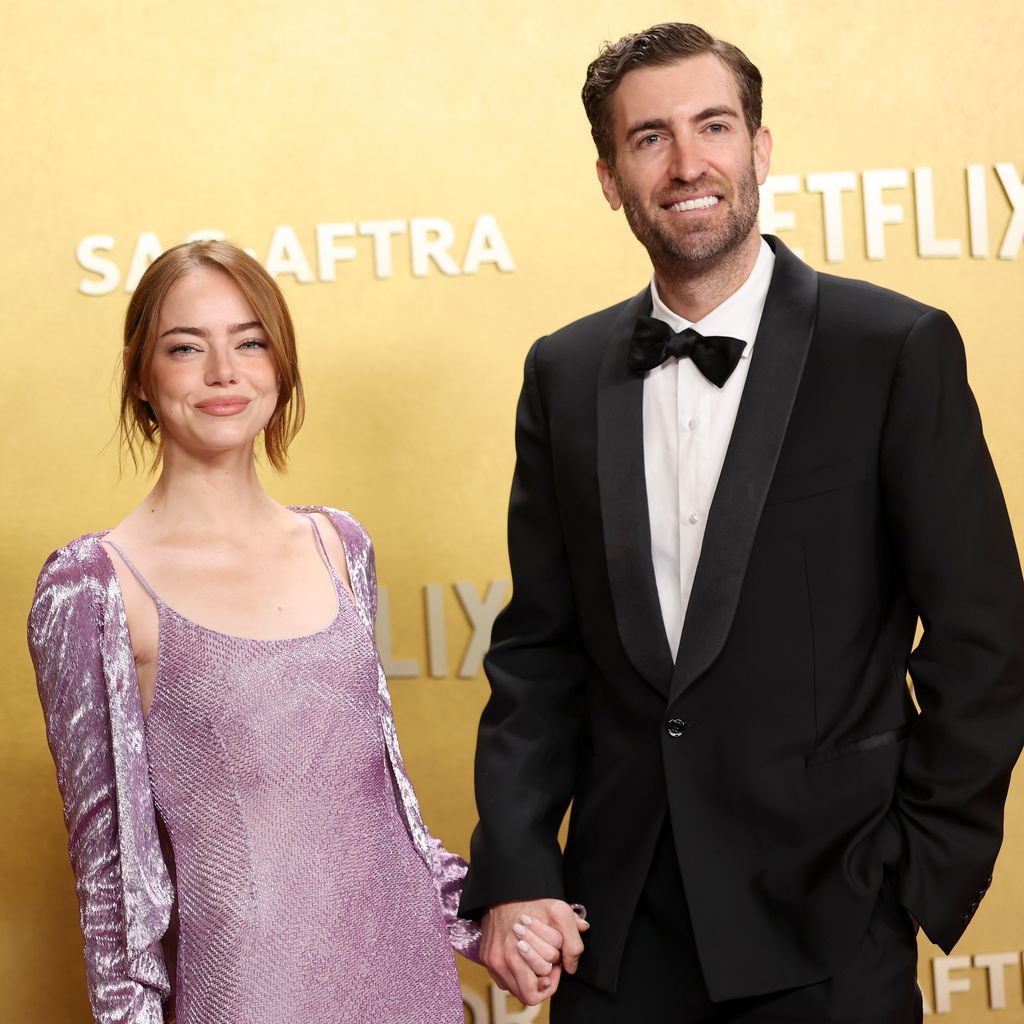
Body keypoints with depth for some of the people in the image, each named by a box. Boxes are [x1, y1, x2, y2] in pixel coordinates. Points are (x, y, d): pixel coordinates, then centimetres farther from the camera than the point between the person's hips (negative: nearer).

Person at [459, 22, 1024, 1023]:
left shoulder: (898, 349, -8)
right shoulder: (565, 373, 4)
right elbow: (539, 644, 5)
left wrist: (924, 878, -7)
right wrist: (513, 873, -3)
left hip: (826, 932, -3)